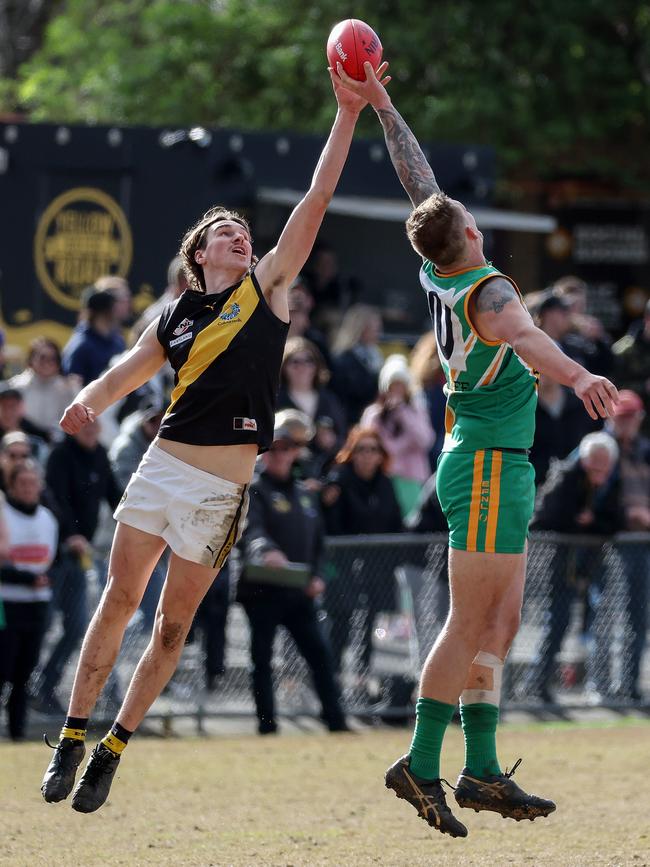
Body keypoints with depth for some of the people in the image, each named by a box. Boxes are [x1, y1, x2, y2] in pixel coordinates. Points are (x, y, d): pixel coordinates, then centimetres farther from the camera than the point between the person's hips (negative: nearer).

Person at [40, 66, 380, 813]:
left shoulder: (268, 288, 4)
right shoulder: (177, 316, 9)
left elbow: (317, 199, 0)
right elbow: (129, 371, 14)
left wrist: (348, 113, -4)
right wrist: (88, 400, -9)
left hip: (222, 488, -1)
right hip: (163, 466, 1)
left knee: (173, 625, 3)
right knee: (117, 603, 1)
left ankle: (113, 749, 12)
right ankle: (73, 738, 7)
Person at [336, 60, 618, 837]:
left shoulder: (437, 276, 5)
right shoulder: (486, 290, -18)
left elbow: (419, 180, 17)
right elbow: (522, 336, -41)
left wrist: (380, 104, 22)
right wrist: (576, 375, -59)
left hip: (495, 469, 9)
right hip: (491, 468, -9)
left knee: (499, 625, 8)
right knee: (471, 626, -7)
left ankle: (480, 771, 6)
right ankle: (420, 765, -7)